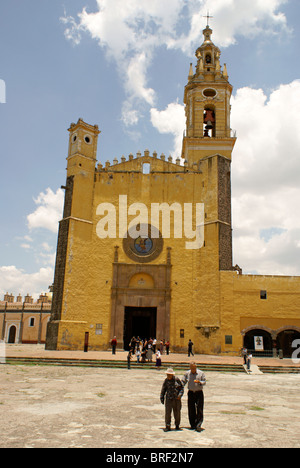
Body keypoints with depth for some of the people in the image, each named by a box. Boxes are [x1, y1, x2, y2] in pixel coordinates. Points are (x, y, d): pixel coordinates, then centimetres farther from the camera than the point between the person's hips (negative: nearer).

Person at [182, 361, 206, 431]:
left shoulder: (201, 373, -1)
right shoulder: (187, 373, 4)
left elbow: (204, 382, 0)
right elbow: (183, 382, 8)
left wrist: (199, 382, -20)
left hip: (199, 393, -2)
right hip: (191, 393, 2)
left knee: (199, 409, -8)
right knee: (191, 410, 4)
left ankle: (198, 425, -4)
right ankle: (193, 425, 15)